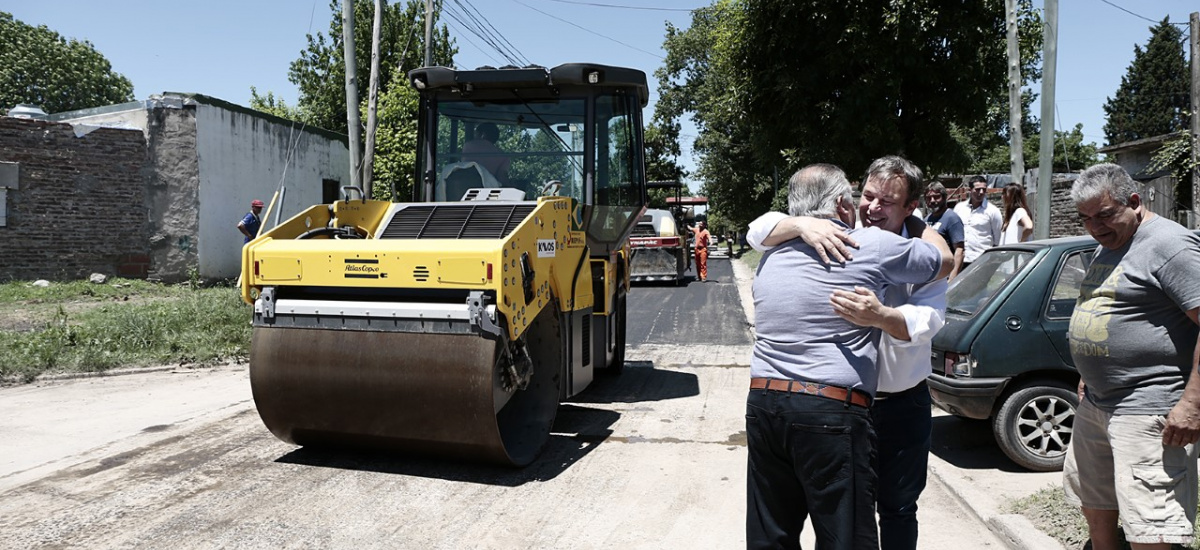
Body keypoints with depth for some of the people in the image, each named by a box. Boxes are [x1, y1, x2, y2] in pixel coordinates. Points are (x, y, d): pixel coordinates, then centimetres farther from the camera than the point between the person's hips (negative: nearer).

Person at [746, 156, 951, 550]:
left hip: (902, 404, 0)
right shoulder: (838, 235, -7)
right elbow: (759, 232, -12)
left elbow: (928, 320, -22)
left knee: (897, 507, 13)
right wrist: (803, 226, -32)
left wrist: (880, 317, -43)